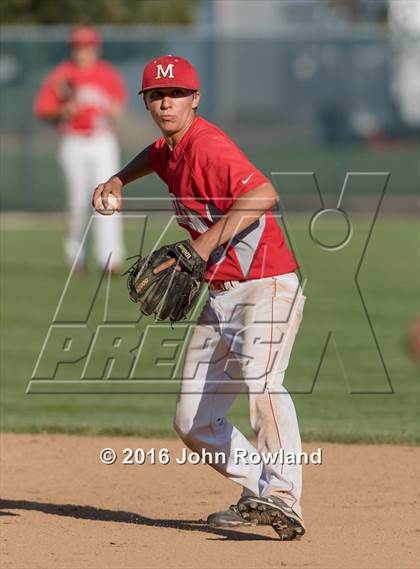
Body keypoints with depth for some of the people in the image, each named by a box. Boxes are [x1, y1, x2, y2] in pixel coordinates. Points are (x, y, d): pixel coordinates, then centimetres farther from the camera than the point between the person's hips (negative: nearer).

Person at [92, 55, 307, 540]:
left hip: (267, 286, -10)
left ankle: (283, 498, -42)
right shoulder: (170, 150, 11)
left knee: (259, 380, -34)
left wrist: (205, 243, -37)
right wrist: (119, 180, 20)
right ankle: (257, 491, 21)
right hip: (221, 296, 10)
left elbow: (263, 194, -33)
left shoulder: (207, 145, -16)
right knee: (192, 421, 9)